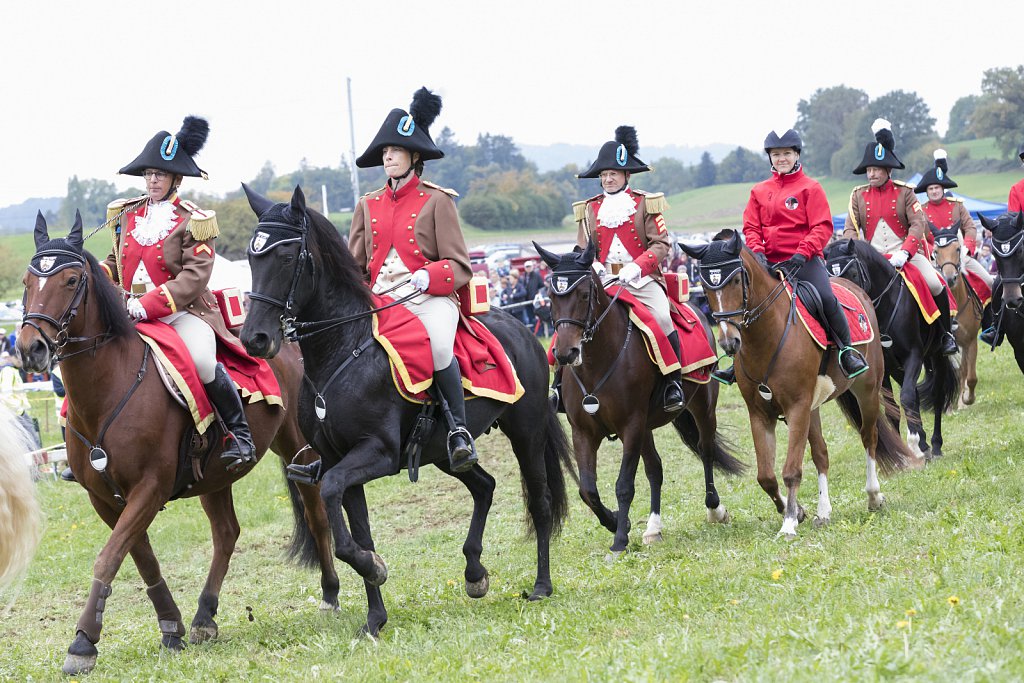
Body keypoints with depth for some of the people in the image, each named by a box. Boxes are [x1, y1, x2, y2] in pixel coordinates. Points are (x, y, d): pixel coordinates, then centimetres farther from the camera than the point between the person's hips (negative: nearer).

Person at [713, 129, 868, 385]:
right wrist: (757, 251, -10)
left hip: (805, 260, -4)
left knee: (826, 298, -25)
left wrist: (802, 253, -19)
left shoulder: (810, 188, 0)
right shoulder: (760, 191, 13)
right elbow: (751, 227, 10)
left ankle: (846, 349, -6)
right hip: (771, 263, 4)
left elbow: (822, 227, -7)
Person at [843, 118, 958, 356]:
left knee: (935, 285, -20)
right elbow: (851, 228, 4)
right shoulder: (858, 195, 9)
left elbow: (919, 223, -7)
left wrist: (903, 252, -23)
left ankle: (946, 333, 1)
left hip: (906, 253, -2)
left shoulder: (904, 192, 3)